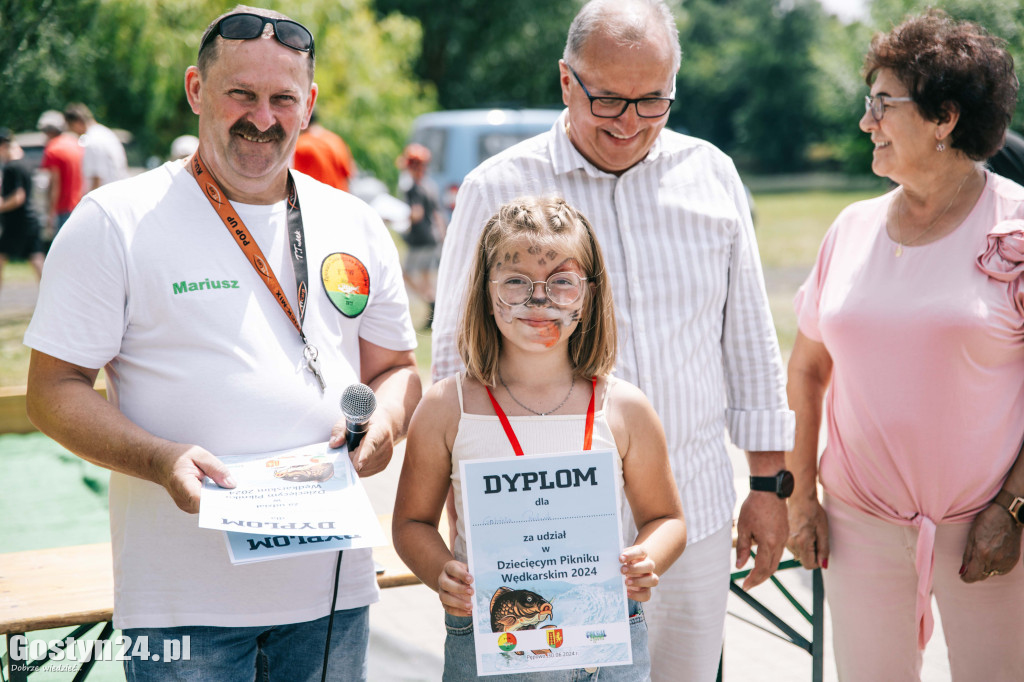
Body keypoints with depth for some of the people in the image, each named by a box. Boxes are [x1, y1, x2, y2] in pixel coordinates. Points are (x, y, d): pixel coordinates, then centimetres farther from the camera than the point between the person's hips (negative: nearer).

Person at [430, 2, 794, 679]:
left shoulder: (711, 175, 6)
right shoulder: (498, 190, -3)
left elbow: (749, 337, 12)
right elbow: (456, 358, 2)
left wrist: (769, 484, 12)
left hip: (694, 519, 3)